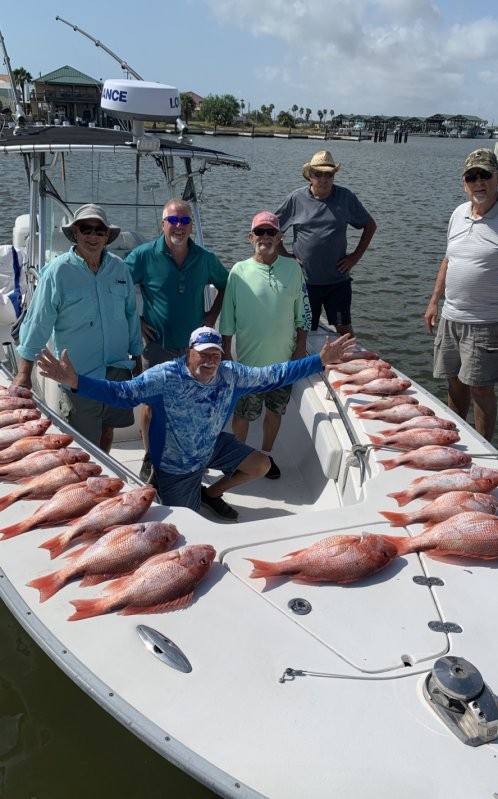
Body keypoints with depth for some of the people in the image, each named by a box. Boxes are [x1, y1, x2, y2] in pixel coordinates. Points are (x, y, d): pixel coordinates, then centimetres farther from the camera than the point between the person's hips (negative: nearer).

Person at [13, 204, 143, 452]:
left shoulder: (119, 268, 2)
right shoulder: (57, 271, -11)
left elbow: (131, 315, 11)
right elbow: (37, 323, -10)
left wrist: (137, 357, 14)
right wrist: (23, 374, -11)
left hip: (118, 369, 4)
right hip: (78, 376, -4)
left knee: (107, 433, 19)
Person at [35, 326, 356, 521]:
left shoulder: (231, 374, -16)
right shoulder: (166, 377, -31)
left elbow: (273, 376, -10)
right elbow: (122, 392, -38)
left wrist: (321, 360, -13)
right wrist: (75, 381, -53)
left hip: (213, 446, 5)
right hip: (177, 465, -4)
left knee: (262, 465, 3)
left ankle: (211, 494, 27)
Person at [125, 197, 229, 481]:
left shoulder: (205, 258, 0)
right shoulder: (144, 255, -10)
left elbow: (226, 285, 17)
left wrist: (213, 315, 7)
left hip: (195, 347, 3)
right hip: (158, 347, -3)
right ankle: (150, 459, 23)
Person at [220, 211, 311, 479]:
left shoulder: (293, 268, -1)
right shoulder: (239, 272, -7)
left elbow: (303, 313, 4)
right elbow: (227, 319, -2)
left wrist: (301, 347, 1)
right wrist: (225, 354, -3)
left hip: (284, 360, 2)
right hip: (249, 360, -2)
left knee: (275, 411, 15)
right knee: (242, 414, 9)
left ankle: (266, 455, 36)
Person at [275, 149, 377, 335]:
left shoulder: (346, 198, 0)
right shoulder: (296, 199, -3)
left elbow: (370, 226, 11)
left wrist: (355, 256, 3)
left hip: (338, 279, 0)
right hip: (305, 280, 0)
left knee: (344, 328, 2)